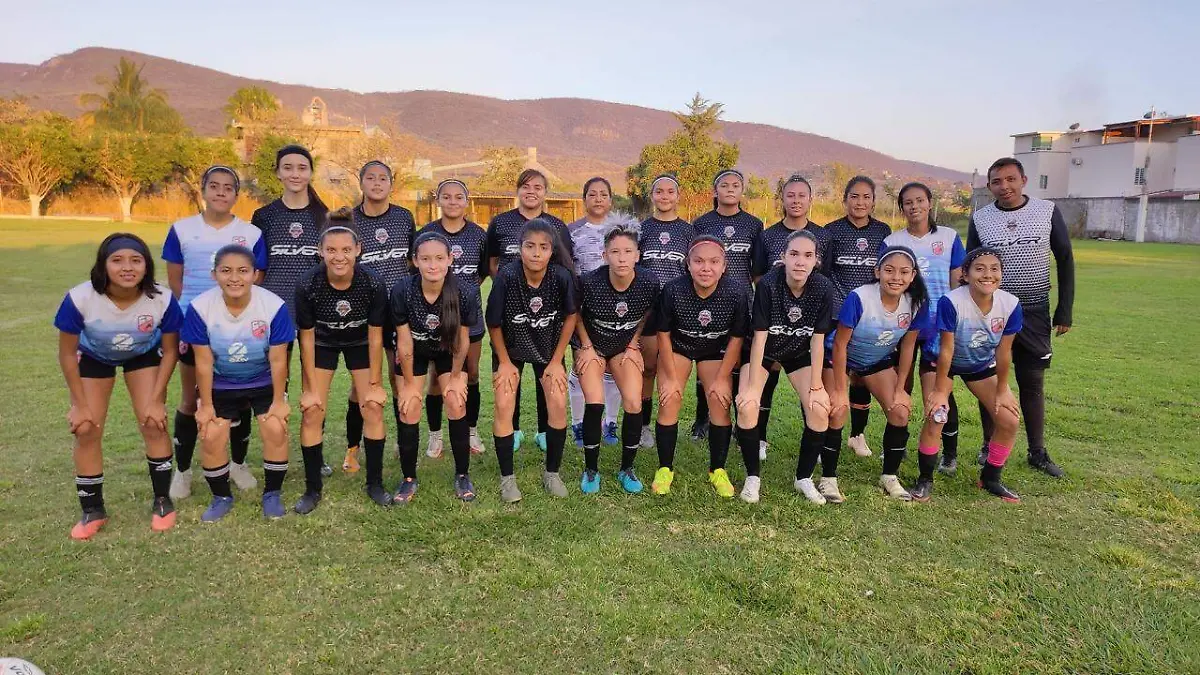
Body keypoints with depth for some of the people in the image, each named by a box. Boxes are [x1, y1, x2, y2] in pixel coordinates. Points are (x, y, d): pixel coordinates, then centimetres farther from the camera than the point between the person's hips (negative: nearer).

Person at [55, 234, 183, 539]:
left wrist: (156, 399, -14)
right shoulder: (80, 299, -35)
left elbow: (170, 350, -15)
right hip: (93, 358, 0)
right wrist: (79, 404, -12)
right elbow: (67, 354, -18)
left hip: (144, 356, 0)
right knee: (86, 430, -4)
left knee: (154, 424, -9)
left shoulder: (162, 299, -33)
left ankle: (162, 501, 11)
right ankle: (92, 510, 14)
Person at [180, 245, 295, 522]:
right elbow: (203, 361, -12)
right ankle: (221, 497, 16)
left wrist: (279, 401, -9)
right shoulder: (200, 307, -21)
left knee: (276, 430, -16)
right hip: (220, 384, 1)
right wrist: (206, 405, -6)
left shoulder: (274, 306, -24)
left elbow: (278, 359, -15)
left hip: (265, 382, -1)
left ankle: (272, 494, 7)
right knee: (211, 436, -10)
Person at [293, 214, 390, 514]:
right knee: (311, 413, -5)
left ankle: (375, 484, 12)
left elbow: (375, 336, -18)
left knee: (373, 408, -5)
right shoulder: (307, 285, -30)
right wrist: (311, 388, -11)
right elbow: (307, 337, -17)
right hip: (322, 344, 0)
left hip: (360, 343, 0)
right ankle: (313, 489, 11)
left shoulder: (373, 283, -30)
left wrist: (375, 384, -11)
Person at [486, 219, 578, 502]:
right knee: (504, 406, -10)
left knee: (558, 405, -8)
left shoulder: (562, 277, -26)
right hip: (510, 347, -1)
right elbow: (494, 324, -14)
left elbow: (570, 316, -9)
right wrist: (505, 362, -7)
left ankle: (552, 473, 12)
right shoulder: (506, 277, -29)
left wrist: (557, 360, -7)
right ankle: (507, 478, 7)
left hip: (548, 346, 1)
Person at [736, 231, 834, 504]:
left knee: (820, 410, -12)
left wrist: (816, 386, -12)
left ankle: (804, 478, 10)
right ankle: (753, 477, 0)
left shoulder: (823, 288, -23)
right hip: (763, 351, -2)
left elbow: (818, 340, -15)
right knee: (747, 407, -21)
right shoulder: (768, 284, -29)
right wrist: (752, 386, -22)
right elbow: (760, 336, -24)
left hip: (798, 353, 2)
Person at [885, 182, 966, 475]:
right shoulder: (892, 242, 3)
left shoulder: (949, 237, 2)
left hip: (939, 326, -1)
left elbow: (957, 283, 5)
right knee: (902, 387, 8)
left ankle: (950, 453, 14)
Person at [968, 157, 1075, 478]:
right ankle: (989, 446, 20)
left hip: (1034, 313, 0)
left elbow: (1065, 261, 3)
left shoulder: (1048, 212, -3)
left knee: (1033, 384, 7)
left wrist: (1064, 311, 0)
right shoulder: (980, 219, -2)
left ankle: (1038, 452, 17)